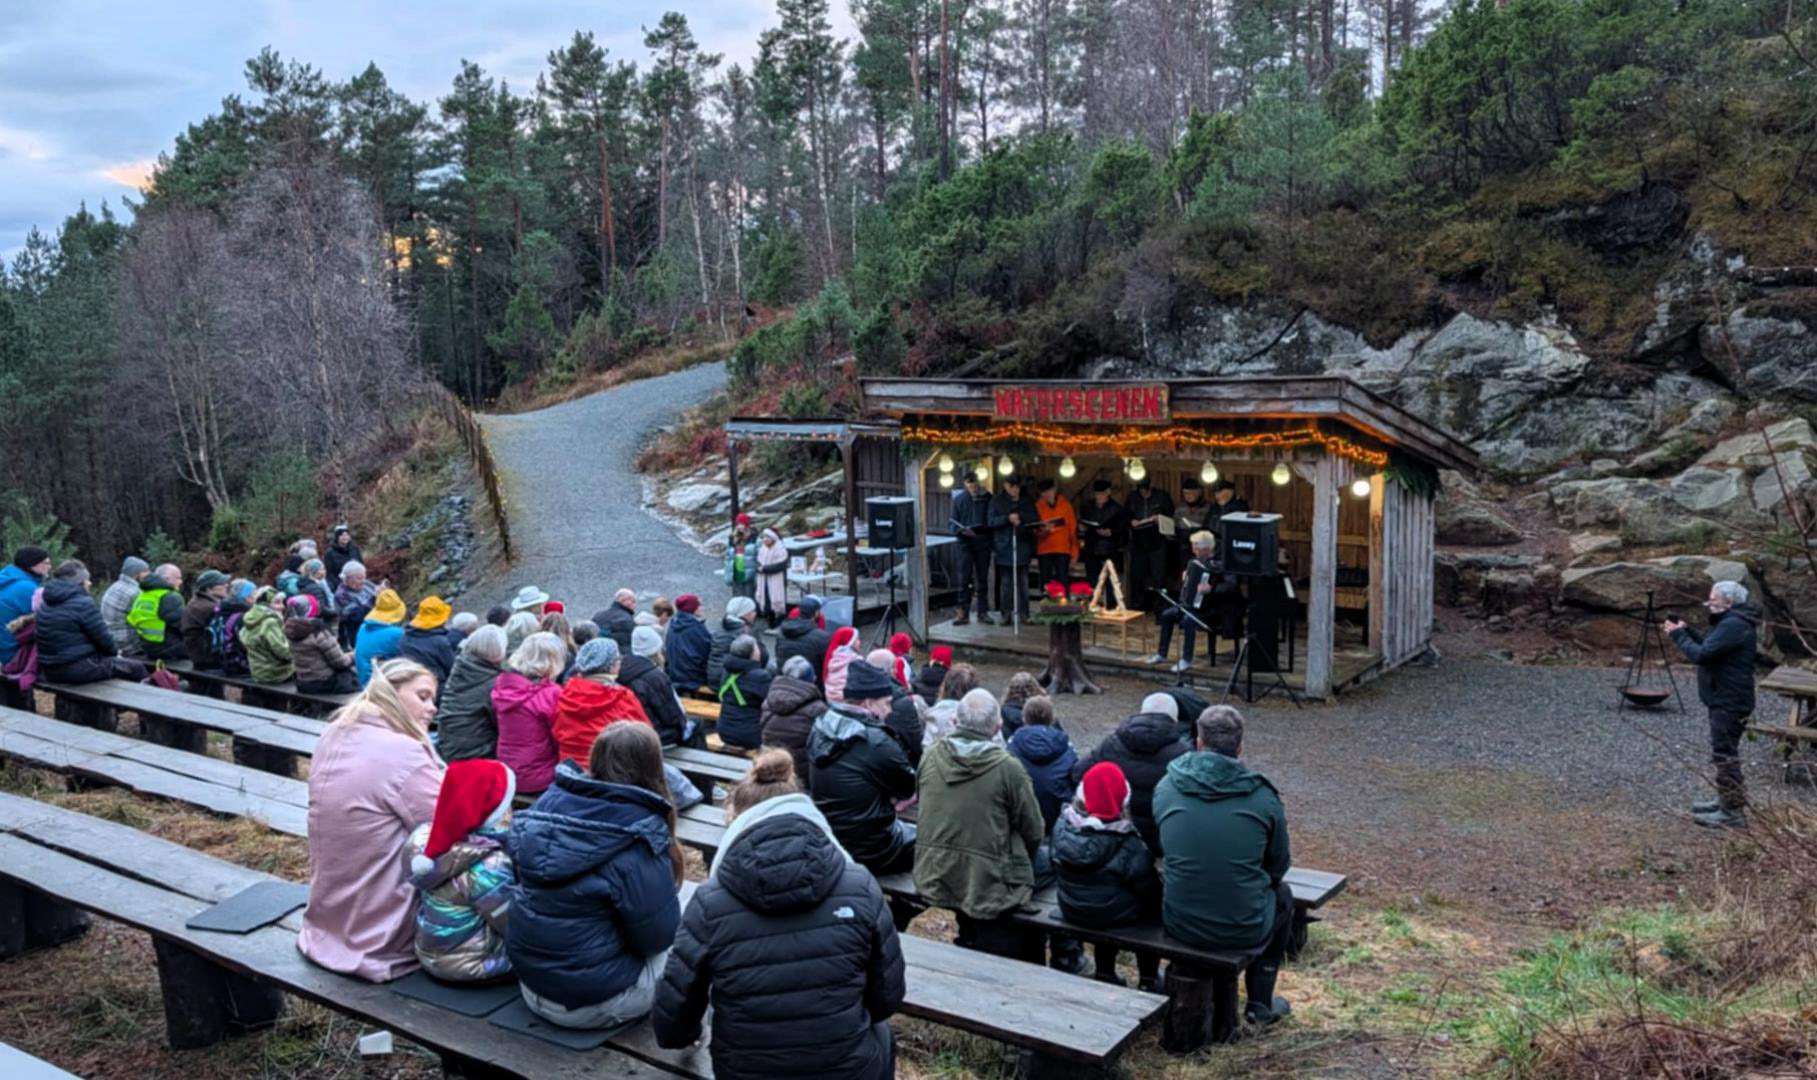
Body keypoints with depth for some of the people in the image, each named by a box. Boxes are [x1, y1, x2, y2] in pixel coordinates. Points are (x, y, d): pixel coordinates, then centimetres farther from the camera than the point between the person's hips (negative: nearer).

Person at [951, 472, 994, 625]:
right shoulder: (959, 499, 4)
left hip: (983, 542, 1)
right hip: (966, 543, 0)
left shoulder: (987, 498, 2)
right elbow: (954, 523, 4)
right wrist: (962, 531, -15)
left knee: (983, 578, 8)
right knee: (965, 579, -4)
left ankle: (983, 612, 15)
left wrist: (985, 529, -14)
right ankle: (963, 613, 0)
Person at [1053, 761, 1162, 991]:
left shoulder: (1062, 827, -16)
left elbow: (1058, 873, -1)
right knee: (1155, 903, 21)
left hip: (1072, 912, 4)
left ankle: (1105, 974, 41)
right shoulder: (1127, 845, -28)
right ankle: (1149, 980, 31)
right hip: (1115, 916, -4)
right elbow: (1149, 888, -15)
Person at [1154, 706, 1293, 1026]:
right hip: (1243, 930, -2)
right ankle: (1260, 1002, 34)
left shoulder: (1165, 788, -6)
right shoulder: (1263, 797, -10)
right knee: (1282, 893, 30)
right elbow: (1278, 868, 3)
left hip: (1179, 925, 2)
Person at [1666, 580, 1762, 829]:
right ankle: (1726, 800, 32)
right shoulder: (1732, 622, 13)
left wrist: (1678, 635, -14)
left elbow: (1701, 654, -26)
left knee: (1725, 754, -6)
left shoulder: (1733, 626, -21)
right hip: (1725, 699, 11)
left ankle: (1733, 811, -1)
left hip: (1729, 703, -11)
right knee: (1724, 753, 20)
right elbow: (1709, 647, 18)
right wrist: (1687, 631, 8)